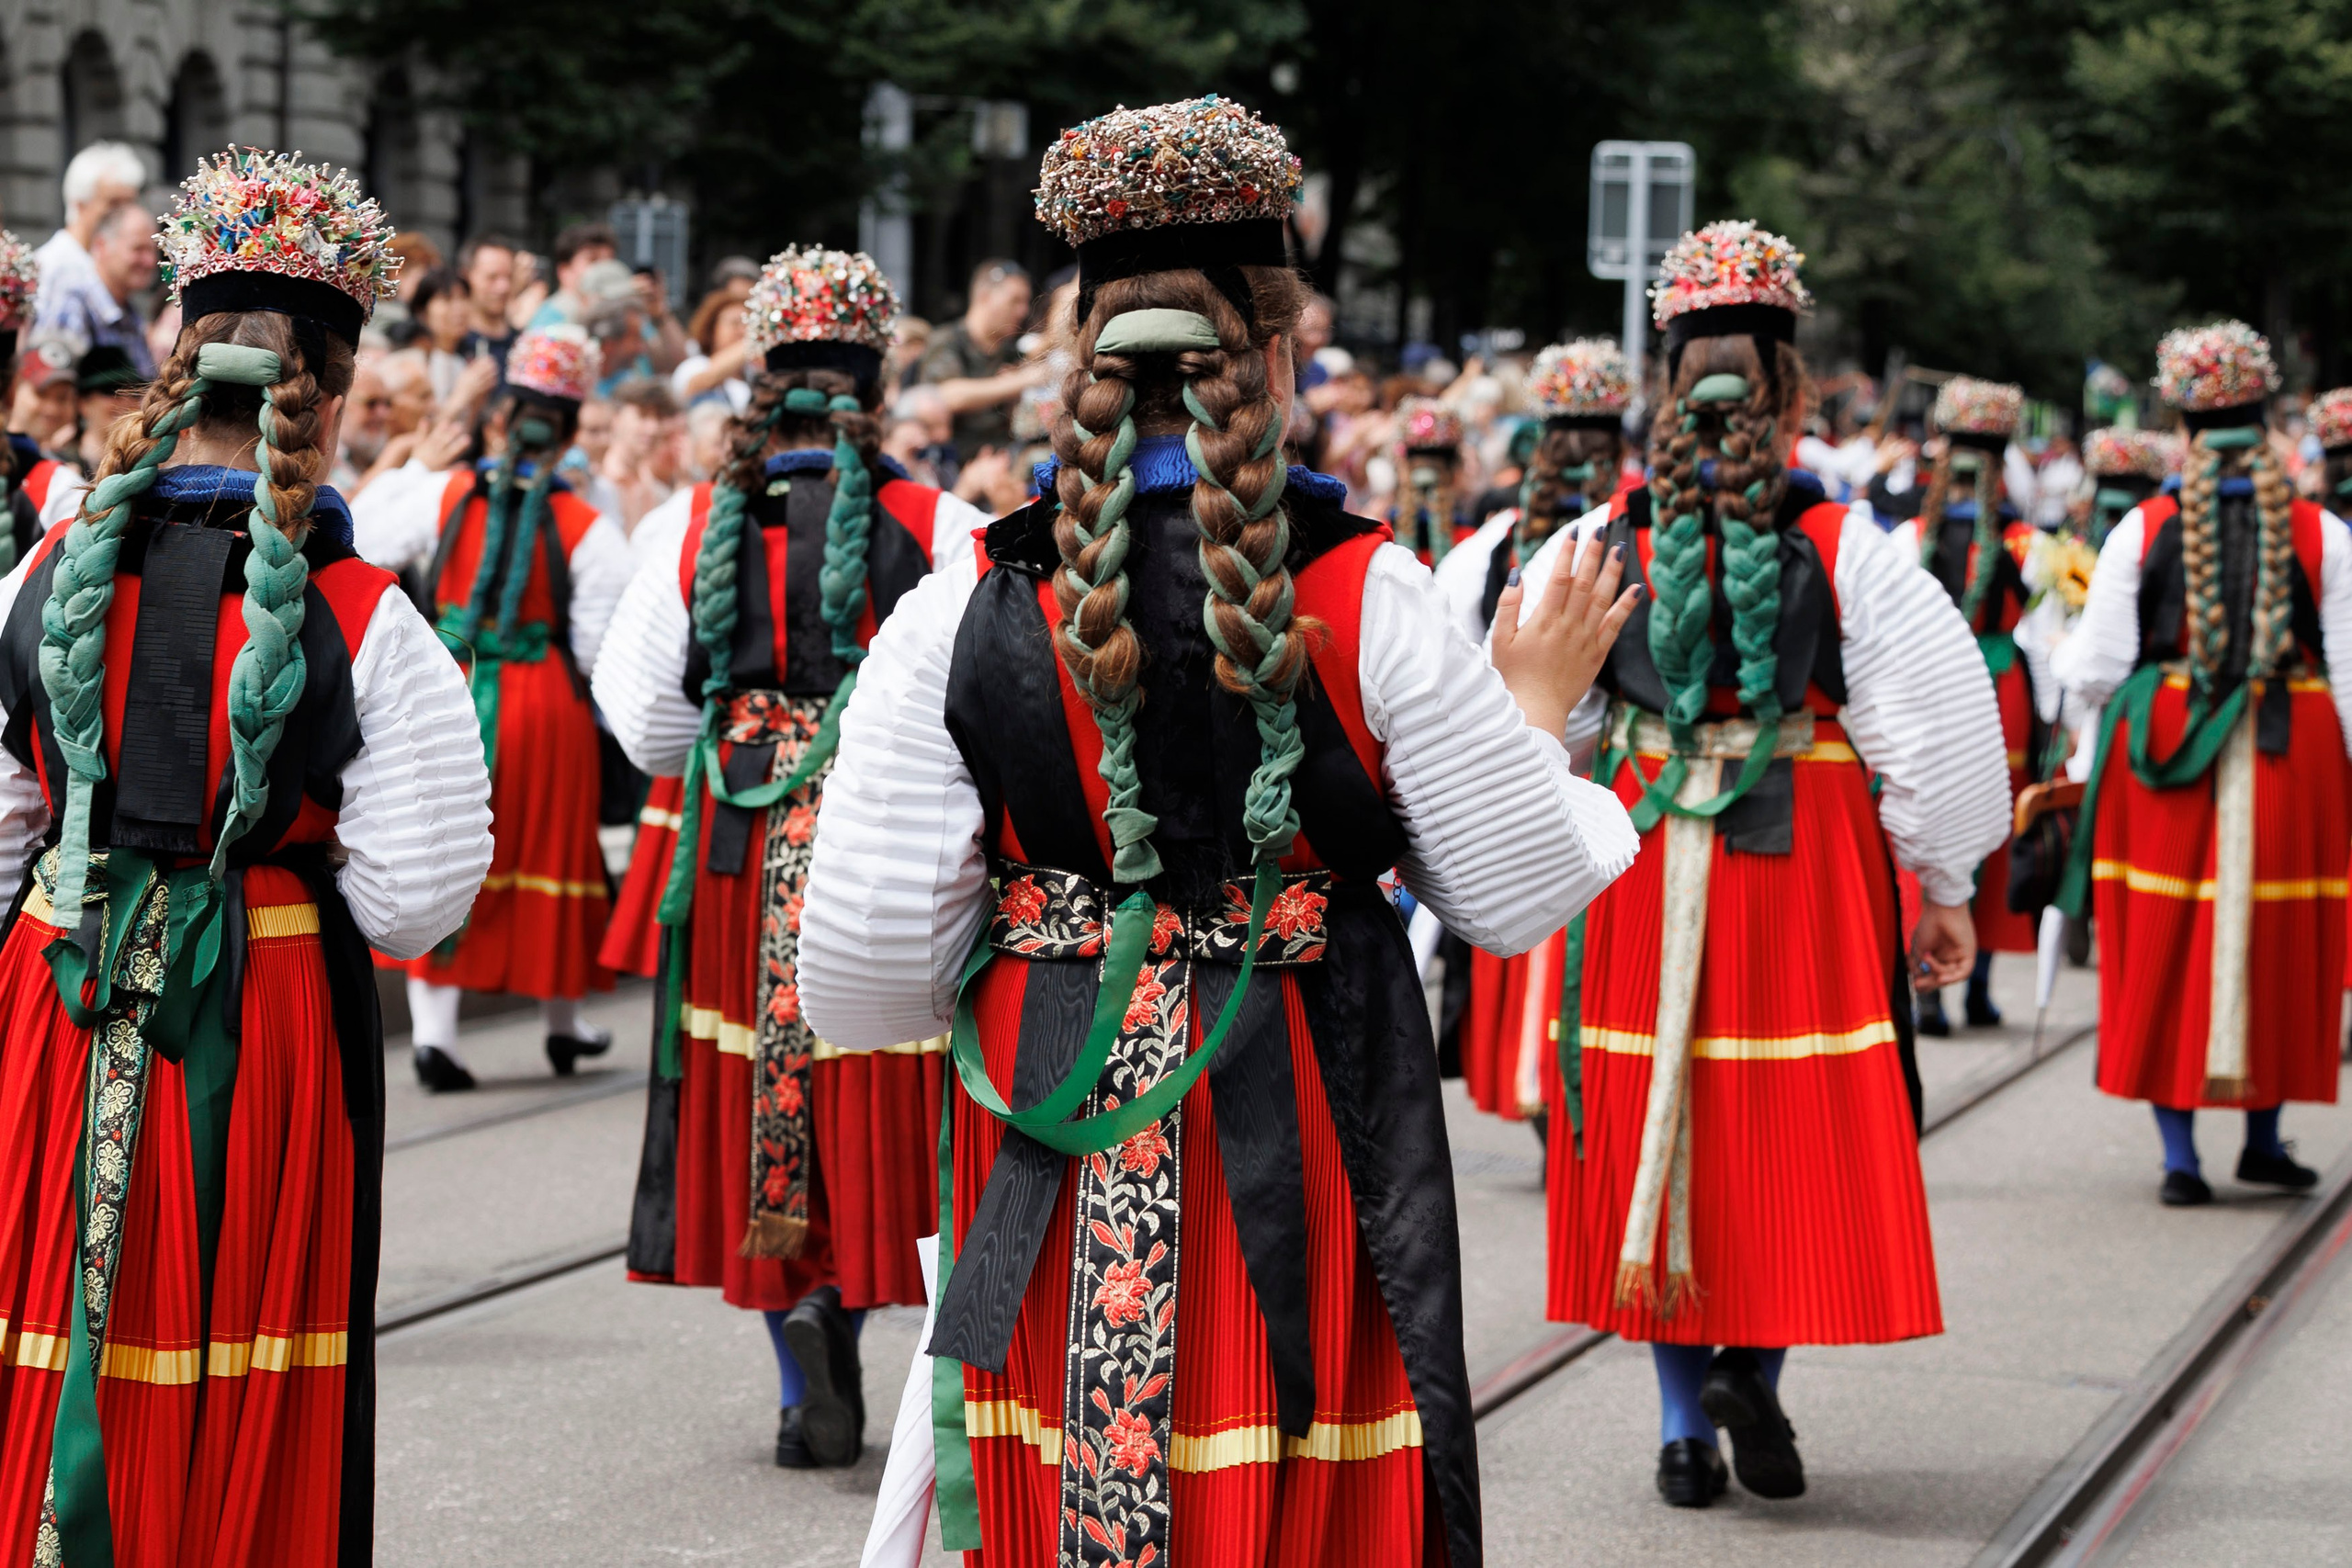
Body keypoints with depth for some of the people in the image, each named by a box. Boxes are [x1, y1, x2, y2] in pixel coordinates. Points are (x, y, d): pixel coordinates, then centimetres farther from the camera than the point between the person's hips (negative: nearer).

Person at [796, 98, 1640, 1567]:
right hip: (1308, 1141, -1)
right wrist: (1535, 721, 15)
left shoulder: (961, 616, -8)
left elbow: (866, 976, -7)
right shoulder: (1370, 600, -10)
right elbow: (1516, 896, -3)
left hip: (1055, 1151, 1)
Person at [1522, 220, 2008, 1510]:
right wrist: (1944, 892, 6)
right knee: (1798, 1122, 7)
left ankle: (1684, 1427, 12)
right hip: (1807, 868, -2)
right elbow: (1932, 726, -5)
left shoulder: (1599, 546, -1)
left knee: (1660, 1120, 9)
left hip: (1638, 871, 2)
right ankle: (1753, 1359, -12)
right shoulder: (1849, 551, -6)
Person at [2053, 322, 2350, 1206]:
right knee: (2278, 949, 14)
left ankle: (2180, 1154, 6)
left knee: (2166, 948, 7)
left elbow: (2096, 672, -4)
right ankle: (2264, 1140, 24)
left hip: (2163, 755, -1)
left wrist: (2064, 650, 18)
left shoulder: (2142, 529, -5)